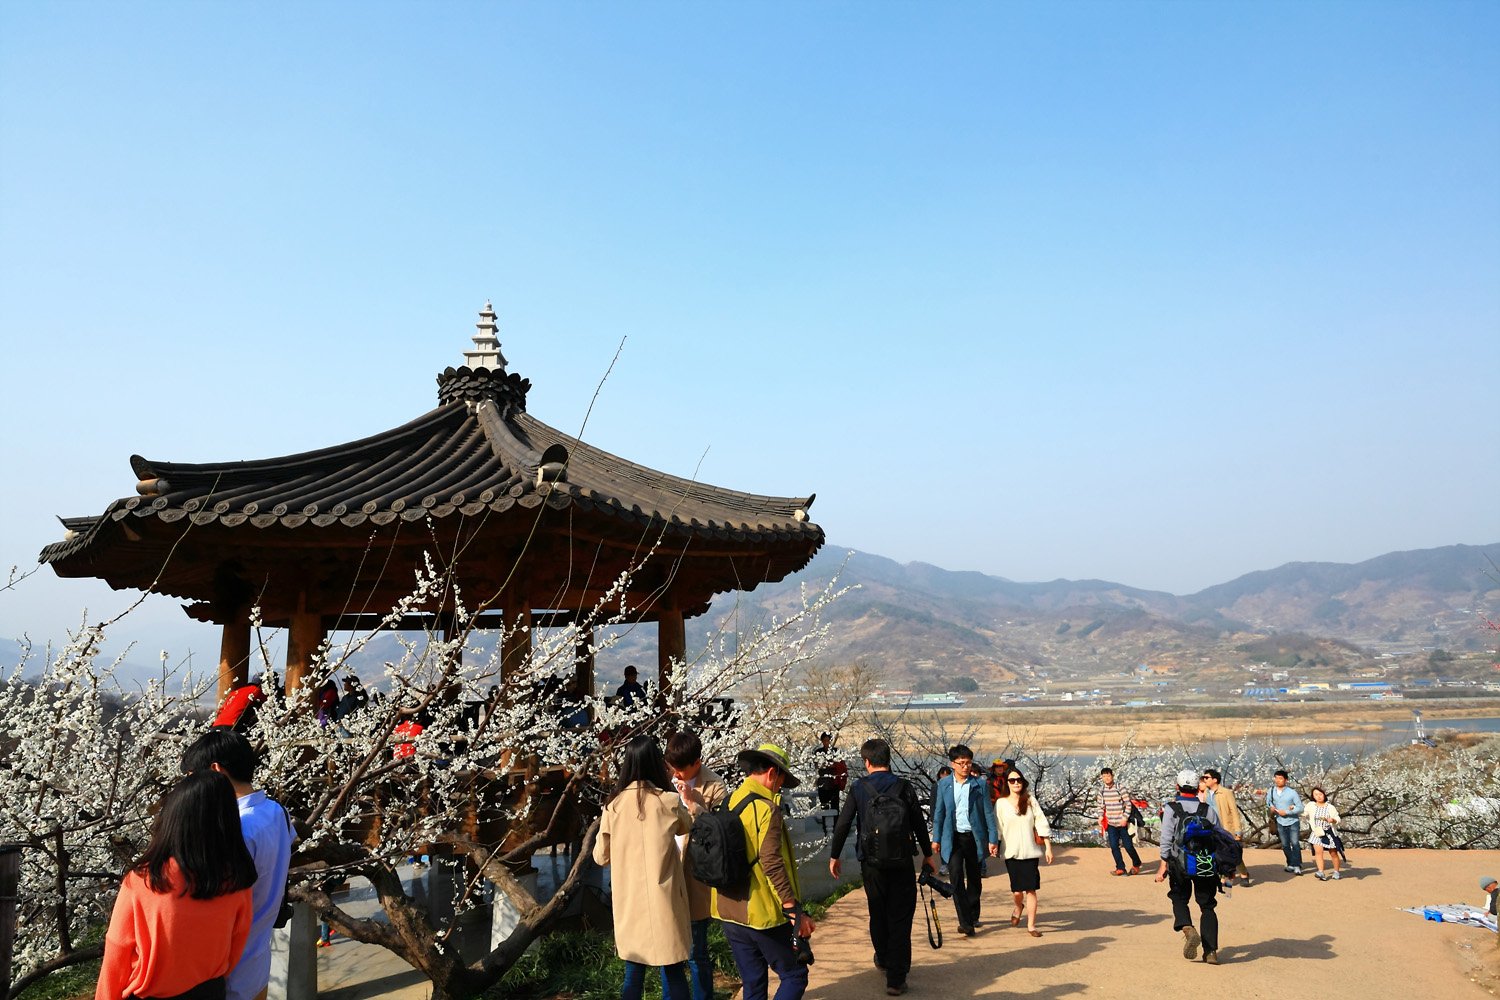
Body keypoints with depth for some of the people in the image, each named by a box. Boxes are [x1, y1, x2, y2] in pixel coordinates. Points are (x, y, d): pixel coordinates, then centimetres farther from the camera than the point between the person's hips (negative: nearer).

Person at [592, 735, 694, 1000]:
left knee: (633, 975, 14)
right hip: (662, 899, -2)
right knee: (673, 974, 9)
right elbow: (684, 827, 13)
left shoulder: (613, 805, -3)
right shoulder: (668, 801, -9)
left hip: (629, 900, 2)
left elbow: (600, 856, 7)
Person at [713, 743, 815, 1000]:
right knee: (794, 976, 6)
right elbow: (772, 864, -22)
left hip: (729, 913, 7)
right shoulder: (766, 808, -16)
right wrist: (795, 911, -17)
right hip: (763, 914, -7)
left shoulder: (727, 805, 6)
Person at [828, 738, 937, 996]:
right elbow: (919, 823, 0)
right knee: (900, 918, 3)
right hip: (901, 863, -1)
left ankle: (883, 959, 41)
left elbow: (842, 825, -4)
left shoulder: (859, 789, -4)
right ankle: (896, 979, 1)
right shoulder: (903, 787, -4)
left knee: (878, 914, 20)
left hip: (871, 862, 1)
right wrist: (927, 854, 15)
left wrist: (834, 856, 9)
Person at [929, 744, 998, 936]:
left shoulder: (980, 784, -1)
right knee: (956, 876, -13)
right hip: (953, 837, 0)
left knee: (974, 878, 12)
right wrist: (936, 838, 6)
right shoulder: (944, 784, 2)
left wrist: (993, 838, -2)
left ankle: (973, 916, 31)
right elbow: (939, 812, 7)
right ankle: (965, 922, -12)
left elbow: (987, 812, 1)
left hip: (974, 837, 0)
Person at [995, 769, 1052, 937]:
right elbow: (997, 828, 4)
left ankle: (1031, 925, 9)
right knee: (1017, 890, 0)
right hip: (1011, 852, -1)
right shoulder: (1001, 803, 0)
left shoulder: (1030, 801, 3)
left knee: (1031, 889, -2)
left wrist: (1048, 848, 1)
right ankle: (1019, 908, 33)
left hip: (1030, 852, 1)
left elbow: (1041, 824, 4)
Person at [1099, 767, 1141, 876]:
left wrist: (1125, 818, -16)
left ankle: (1136, 865, 27)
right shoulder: (1102, 791, 4)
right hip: (1111, 824, 4)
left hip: (1122, 823, -4)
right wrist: (1101, 816, -3)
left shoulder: (1120, 788, -10)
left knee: (1128, 846, 3)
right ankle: (1120, 868, 13)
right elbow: (1101, 806, 14)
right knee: (1114, 847, 1)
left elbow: (1128, 804, -8)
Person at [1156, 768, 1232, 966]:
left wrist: (1163, 865, -6)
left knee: (1179, 898, 18)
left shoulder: (1171, 808, -4)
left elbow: (1166, 838, -9)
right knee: (1207, 906, 12)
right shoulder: (1208, 809, 3)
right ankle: (1211, 951, 6)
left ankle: (1188, 929, -10)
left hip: (1180, 864, -2)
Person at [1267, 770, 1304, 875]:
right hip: (1280, 823, 4)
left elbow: (1300, 808, -14)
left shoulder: (1292, 792, -15)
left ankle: (1297, 866, -11)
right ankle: (1291, 865, 23)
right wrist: (1271, 806, -5)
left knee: (1295, 843, -12)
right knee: (1285, 845, 11)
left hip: (1293, 822, -4)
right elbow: (1268, 800, 17)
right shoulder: (1271, 791, -3)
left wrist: (1286, 812, -21)